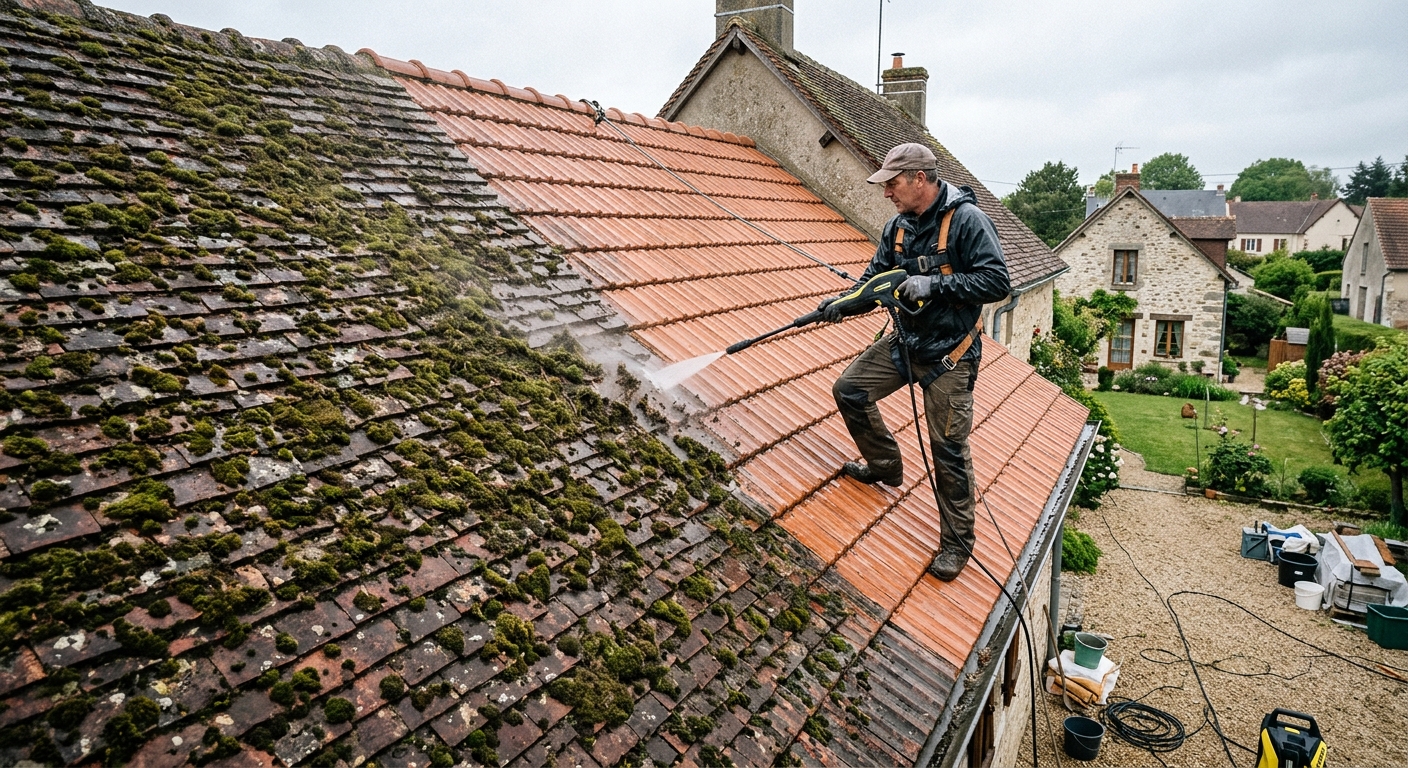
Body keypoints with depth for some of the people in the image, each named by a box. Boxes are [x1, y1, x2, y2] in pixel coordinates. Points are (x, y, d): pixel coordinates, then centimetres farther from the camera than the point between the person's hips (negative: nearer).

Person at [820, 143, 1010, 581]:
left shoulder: (966, 220, -17)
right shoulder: (898, 228, 4)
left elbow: (997, 282, -21)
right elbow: (875, 279, 9)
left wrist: (934, 284, -27)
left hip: (949, 354, -7)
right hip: (904, 341, 7)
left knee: (949, 450, -1)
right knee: (849, 390, 4)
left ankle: (957, 544, 15)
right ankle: (886, 467, 26)